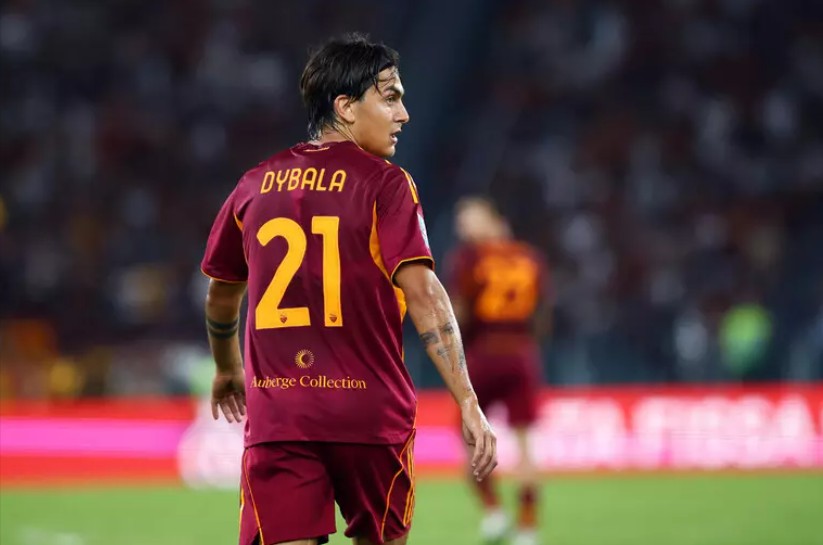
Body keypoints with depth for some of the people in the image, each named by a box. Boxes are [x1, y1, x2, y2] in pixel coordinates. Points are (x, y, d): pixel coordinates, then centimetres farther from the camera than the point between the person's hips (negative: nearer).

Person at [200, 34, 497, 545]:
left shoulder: (255, 186, 11)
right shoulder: (385, 185, -4)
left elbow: (222, 295, 24)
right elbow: (421, 292, -14)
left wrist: (228, 370, 43)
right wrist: (469, 404, -17)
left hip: (276, 415, 3)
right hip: (371, 415, -2)